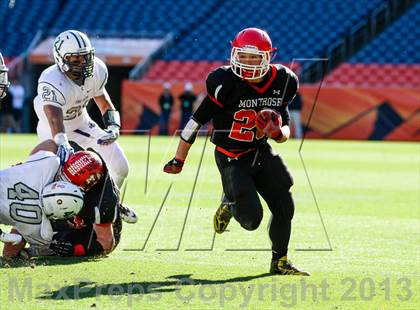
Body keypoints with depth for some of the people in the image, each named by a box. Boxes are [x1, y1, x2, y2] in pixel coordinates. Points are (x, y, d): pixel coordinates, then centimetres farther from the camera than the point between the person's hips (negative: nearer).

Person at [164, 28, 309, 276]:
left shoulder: (282, 82, -6)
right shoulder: (226, 83, -22)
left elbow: (285, 131, 5)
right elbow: (197, 121, -13)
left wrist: (278, 132, -21)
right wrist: (178, 161, -8)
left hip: (261, 152, 5)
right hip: (232, 158, -5)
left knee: (285, 207, 2)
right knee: (251, 219, -13)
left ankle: (280, 262, 22)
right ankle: (229, 205, 23)